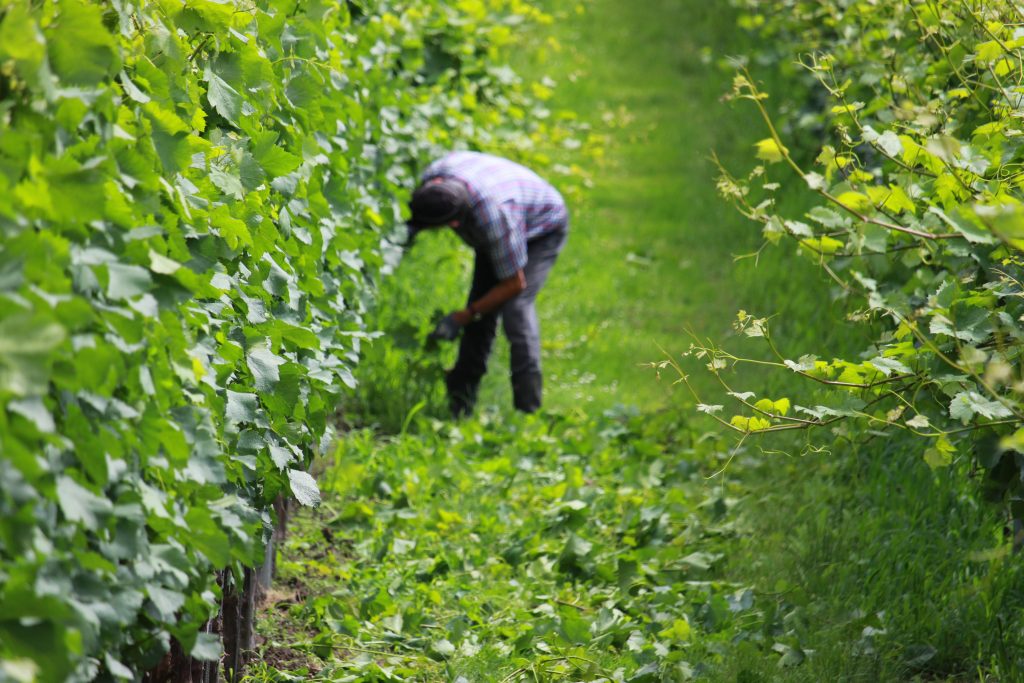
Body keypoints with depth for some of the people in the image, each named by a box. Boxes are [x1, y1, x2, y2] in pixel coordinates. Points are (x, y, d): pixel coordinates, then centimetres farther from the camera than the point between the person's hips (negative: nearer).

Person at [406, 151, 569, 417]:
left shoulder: (493, 215, -47)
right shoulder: (434, 175, -29)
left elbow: (514, 284, -33)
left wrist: (462, 317, -27)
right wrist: (408, 231, -19)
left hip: (543, 229, -7)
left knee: (515, 306, -24)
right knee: (481, 309, 2)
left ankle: (527, 408, -21)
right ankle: (461, 401, 11)